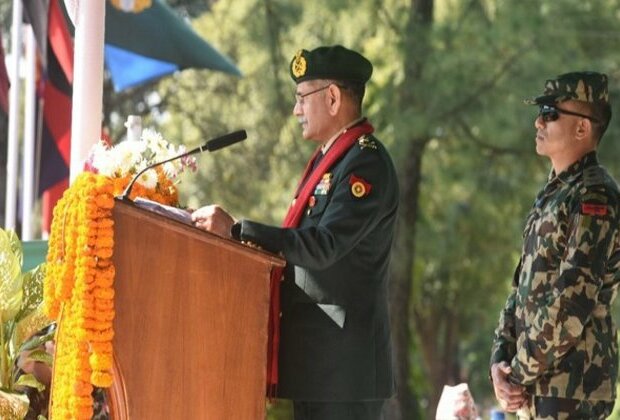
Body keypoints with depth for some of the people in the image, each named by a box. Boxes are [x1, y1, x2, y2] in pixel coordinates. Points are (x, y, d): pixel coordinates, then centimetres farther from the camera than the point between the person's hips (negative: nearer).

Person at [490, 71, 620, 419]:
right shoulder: (553, 195, 18)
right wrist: (501, 359, 5)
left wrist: (521, 374, -14)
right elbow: (524, 287, 18)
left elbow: (572, 302, -19)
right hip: (538, 387, 10)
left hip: (570, 387, -10)